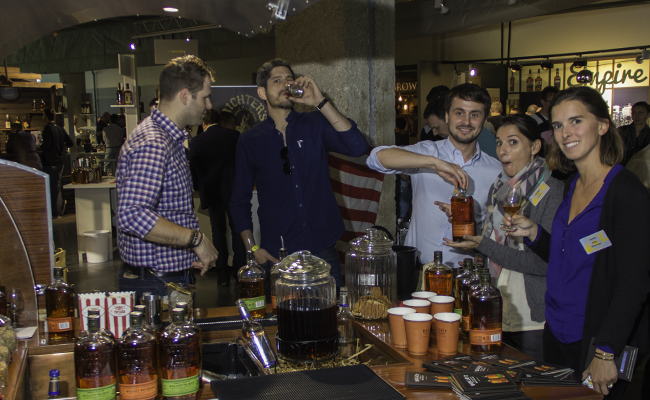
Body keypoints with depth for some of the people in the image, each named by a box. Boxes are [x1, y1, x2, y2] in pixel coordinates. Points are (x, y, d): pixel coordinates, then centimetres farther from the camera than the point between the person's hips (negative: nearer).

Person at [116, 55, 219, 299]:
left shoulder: (170, 139, 15)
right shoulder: (152, 144, -20)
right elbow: (132, 216, -32)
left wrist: (193, 251, 12)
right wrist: (195, 239, -25)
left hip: (172, 277, 10)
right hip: (154, 286, -10)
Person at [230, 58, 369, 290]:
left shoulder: (315, 125, 4)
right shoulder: (250, 141, 5)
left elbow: (358, 147, -13)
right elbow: (240, 200, 9)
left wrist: (321, 103, -17)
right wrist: (252, 248, 0)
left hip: (322, 250, 0)